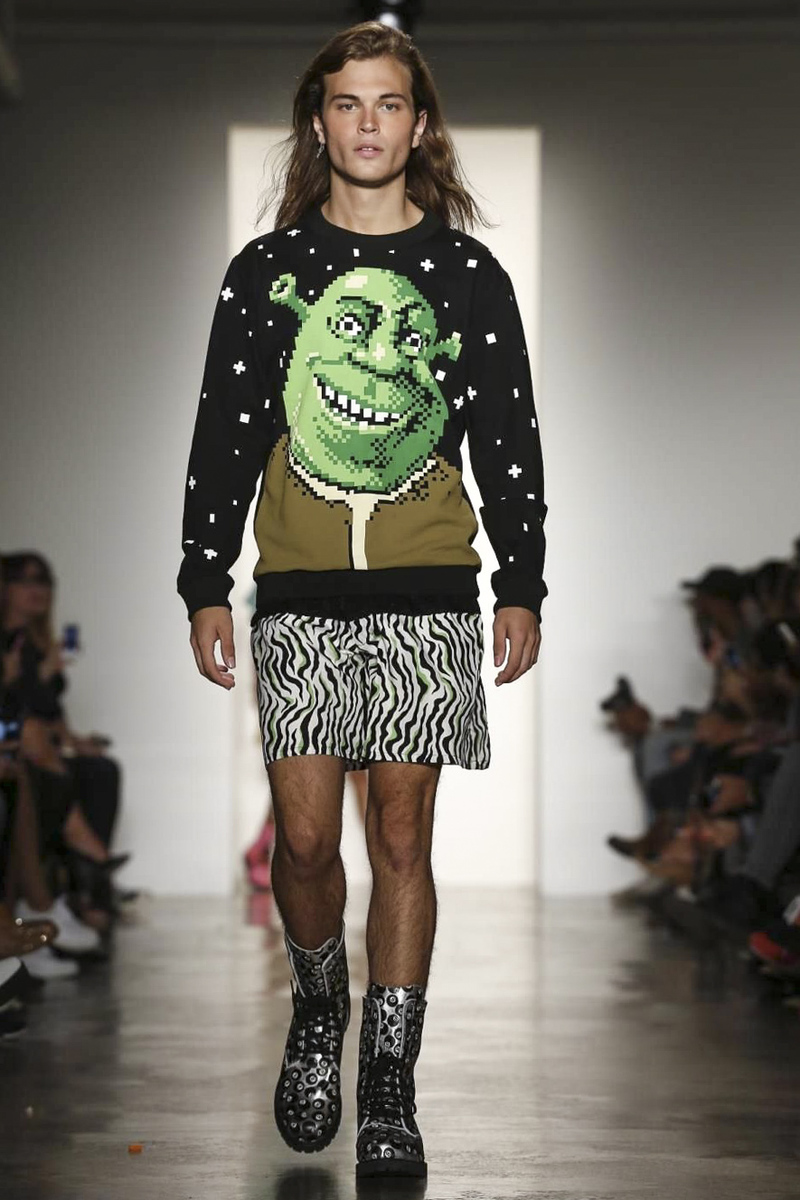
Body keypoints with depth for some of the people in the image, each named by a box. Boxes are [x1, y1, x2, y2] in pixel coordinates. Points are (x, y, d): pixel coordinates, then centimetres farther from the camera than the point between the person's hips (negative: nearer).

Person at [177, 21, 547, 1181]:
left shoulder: (467, 274, 6)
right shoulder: (266, 270, 7)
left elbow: (510, 437, 8)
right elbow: (223, 433, 8)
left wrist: (523, 586, 4)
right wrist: (204, 584, 3)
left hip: (426, 598, 0)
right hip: (300, 594, 0)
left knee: (403, 835, 1)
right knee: (304, 835, -3)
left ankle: (390, 1085, 8)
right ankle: (317, 1010, 25)